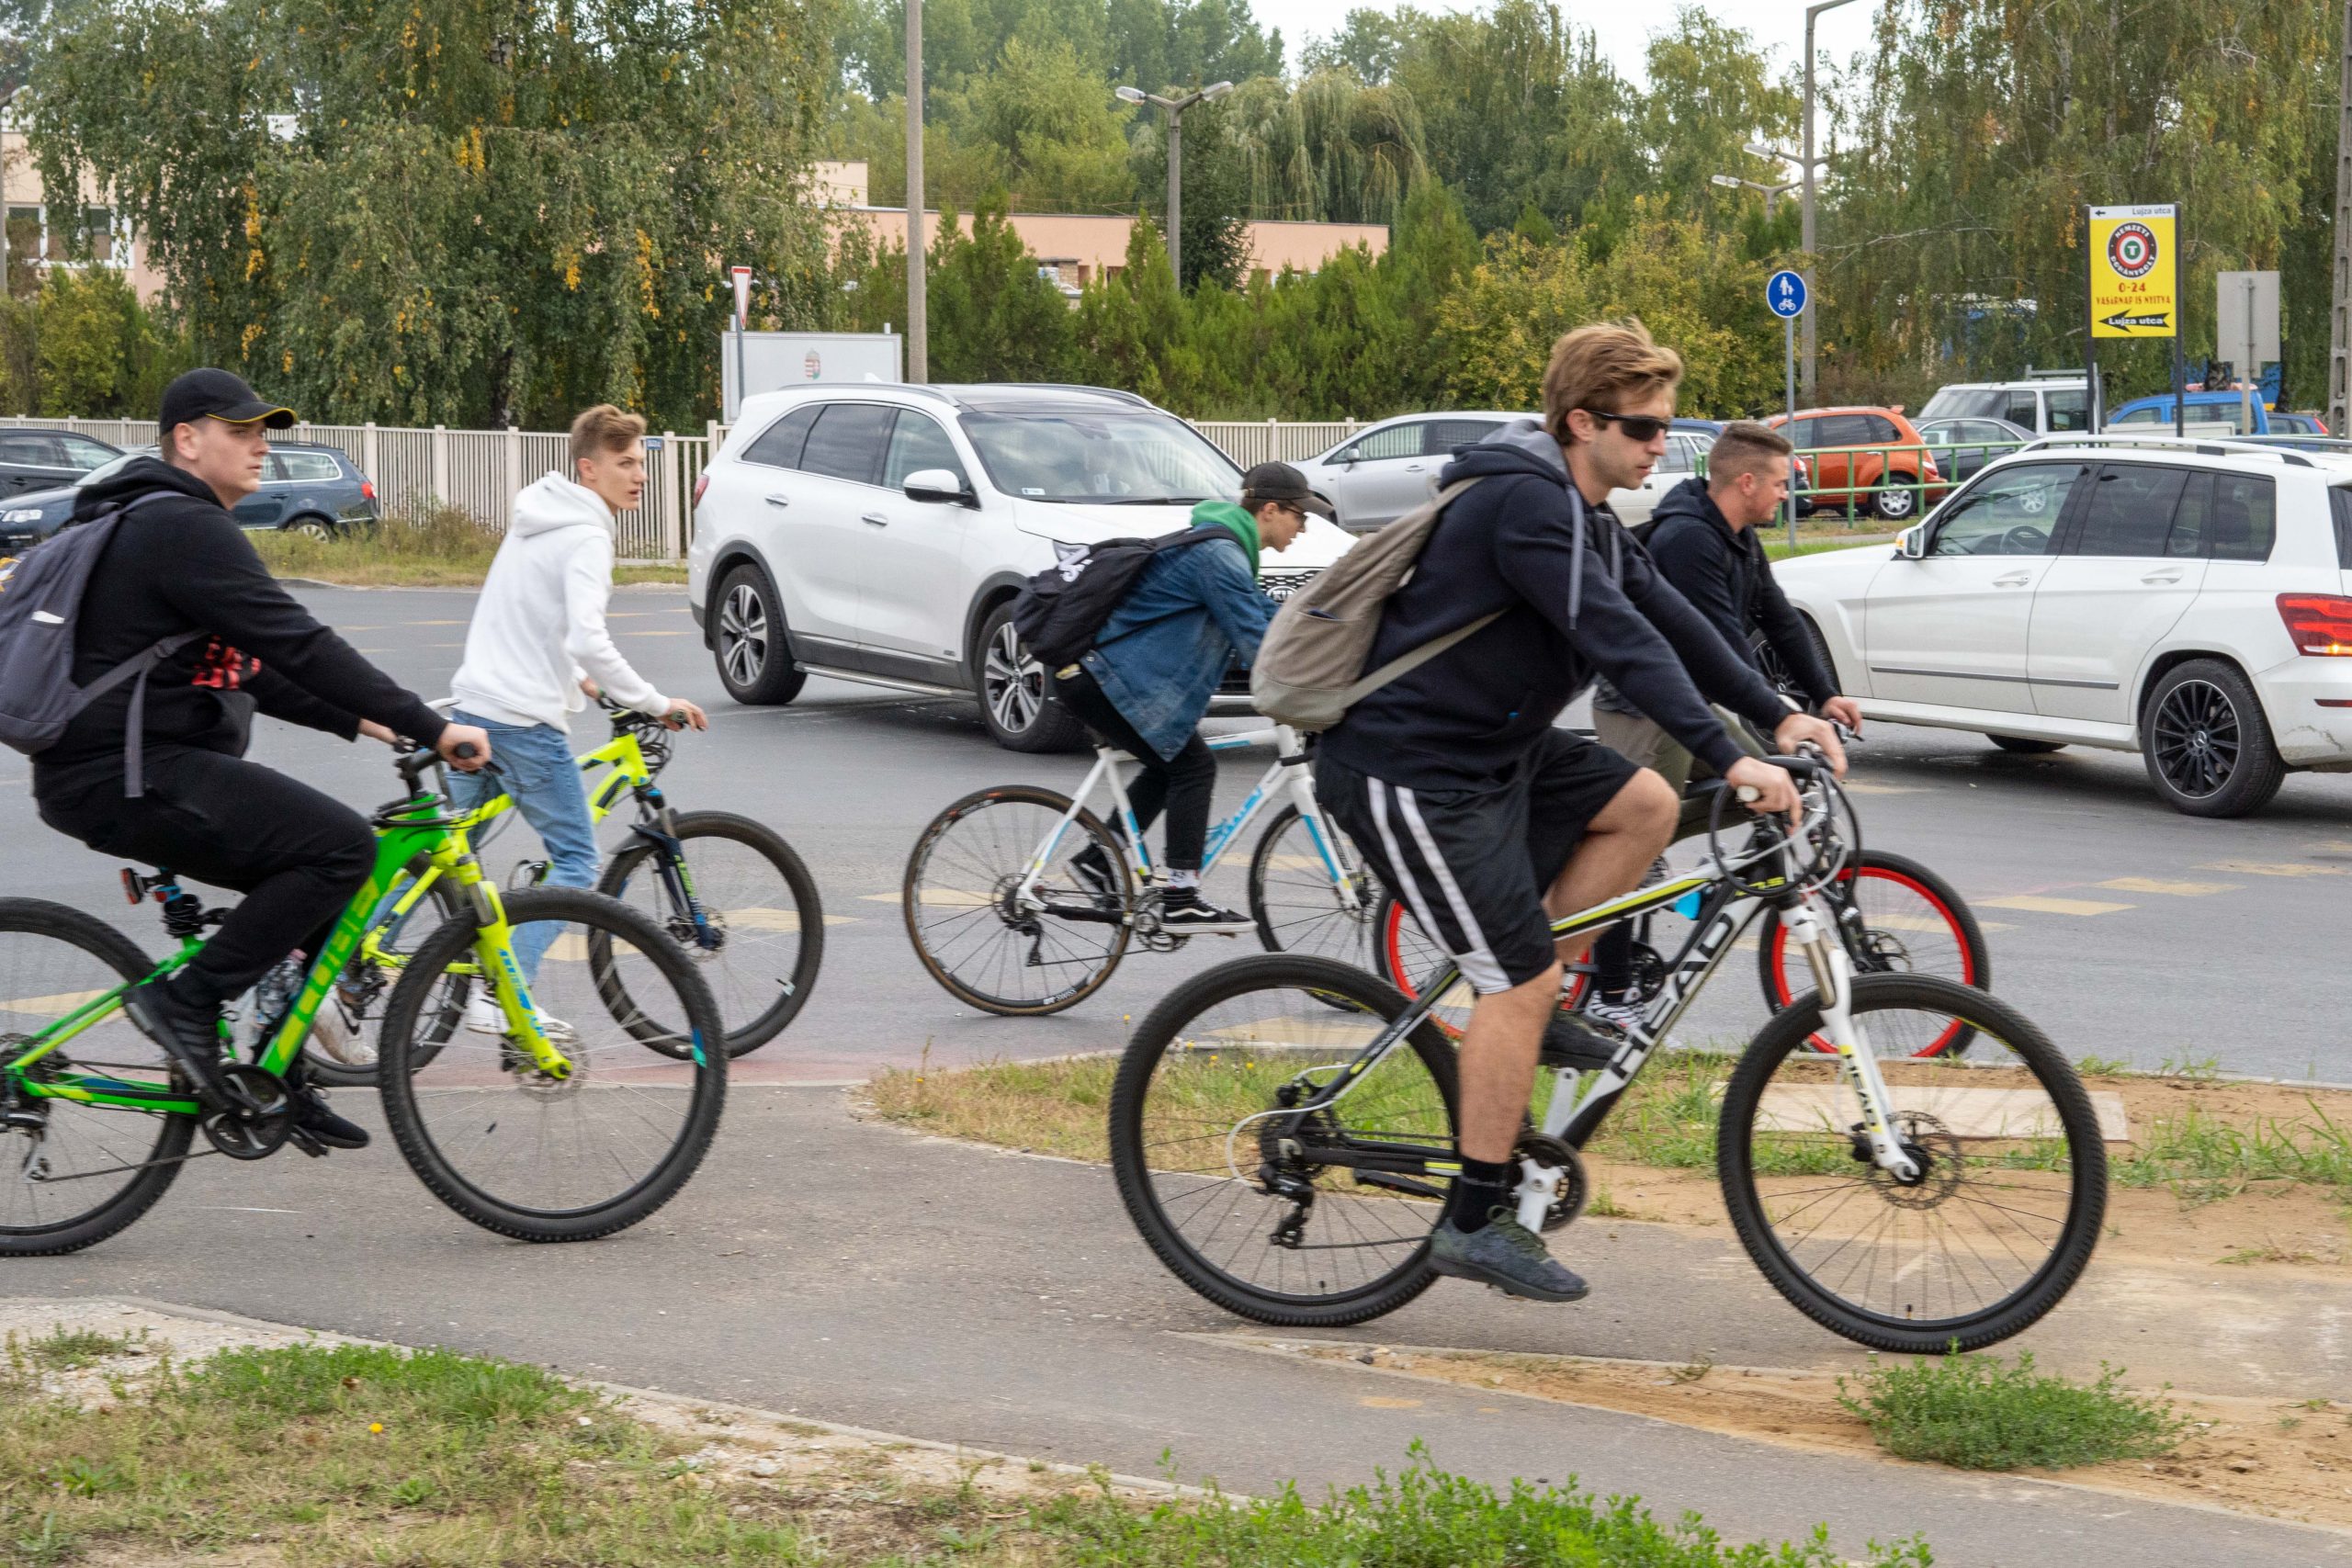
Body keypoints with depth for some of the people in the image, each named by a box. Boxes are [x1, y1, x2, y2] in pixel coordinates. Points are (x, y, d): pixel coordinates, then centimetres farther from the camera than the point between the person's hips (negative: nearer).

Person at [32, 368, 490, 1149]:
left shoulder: (160, 524, 21)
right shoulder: (183, 527, -14)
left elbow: (250, 668, 26)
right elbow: (297, 644, -21)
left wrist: (354, 720, 18)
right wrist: (432, 728, -20)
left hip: (141, 767, 11)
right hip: (124, 775, -11)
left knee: (321, 888, 14)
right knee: (342, 844, -21)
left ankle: (278, 1078, 18)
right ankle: (185, 998, -14)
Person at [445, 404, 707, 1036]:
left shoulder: (536, 519, 15)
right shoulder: (585, 536, -15)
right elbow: (589, 639, -27)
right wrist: (655, 703, -21)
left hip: (475, 705, 9)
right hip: (527, 721, -9)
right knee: (576, 862, 0)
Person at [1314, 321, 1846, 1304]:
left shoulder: (1581, 511, 11)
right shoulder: (1523, 503, -22)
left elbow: (1667, 617, 14)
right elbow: (1618, 638, -30)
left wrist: (1777, 716, 7)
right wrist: (1727, 758, -34)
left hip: (1492, 746, 10)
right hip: (1409, 772, -10)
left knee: (1644, 807, 6)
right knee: (1520, 979, -9)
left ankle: (1527, 1008, 11)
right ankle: (1474, 1222, -1)